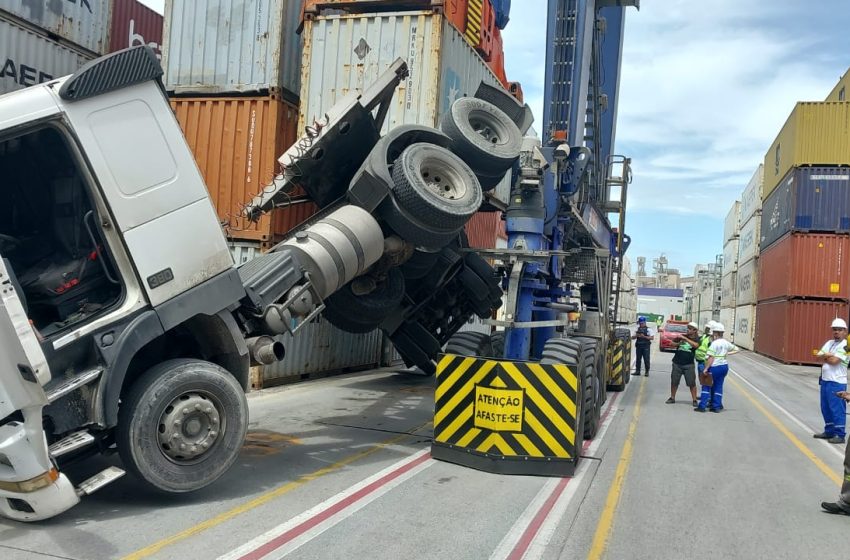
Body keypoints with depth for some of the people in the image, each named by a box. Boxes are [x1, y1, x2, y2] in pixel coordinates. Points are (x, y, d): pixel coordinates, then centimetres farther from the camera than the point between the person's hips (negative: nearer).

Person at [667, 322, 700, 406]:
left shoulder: (697, 339, -2)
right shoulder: (683, 336, 7)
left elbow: (695, 345, -24)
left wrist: (684, 338, -24)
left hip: (688, 364, -3)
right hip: (677, 363, 3)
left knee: (692, 383, -2)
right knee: (674, 381, 9)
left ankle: (694, 400, 5)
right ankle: (672, 398, 21)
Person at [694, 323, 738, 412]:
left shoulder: (714, 343, -15)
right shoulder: (726, 343, 5)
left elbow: (711, 358, -17)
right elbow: (736, 349, 20)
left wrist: (706, 368, -14)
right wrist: (727, 353, 12)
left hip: (715, 367, -6)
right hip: (724, 366, 6)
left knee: (706, 386, 1)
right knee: (718, 386, 12)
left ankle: (702, 406, -1)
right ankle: (717, 406, 14)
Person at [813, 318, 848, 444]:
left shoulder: (845, 346, -10)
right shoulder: (829, 343, 14)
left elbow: (834, 361, -20)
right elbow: (818, 356, 7)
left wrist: (825, 356, -1)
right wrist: (828, 356, -11)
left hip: (837, 382, -8)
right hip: (825, 380, 8)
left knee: (837, 409, -5)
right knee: (826, 408, 14)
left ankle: (840, 435, 1)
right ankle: (829, 431, 25)